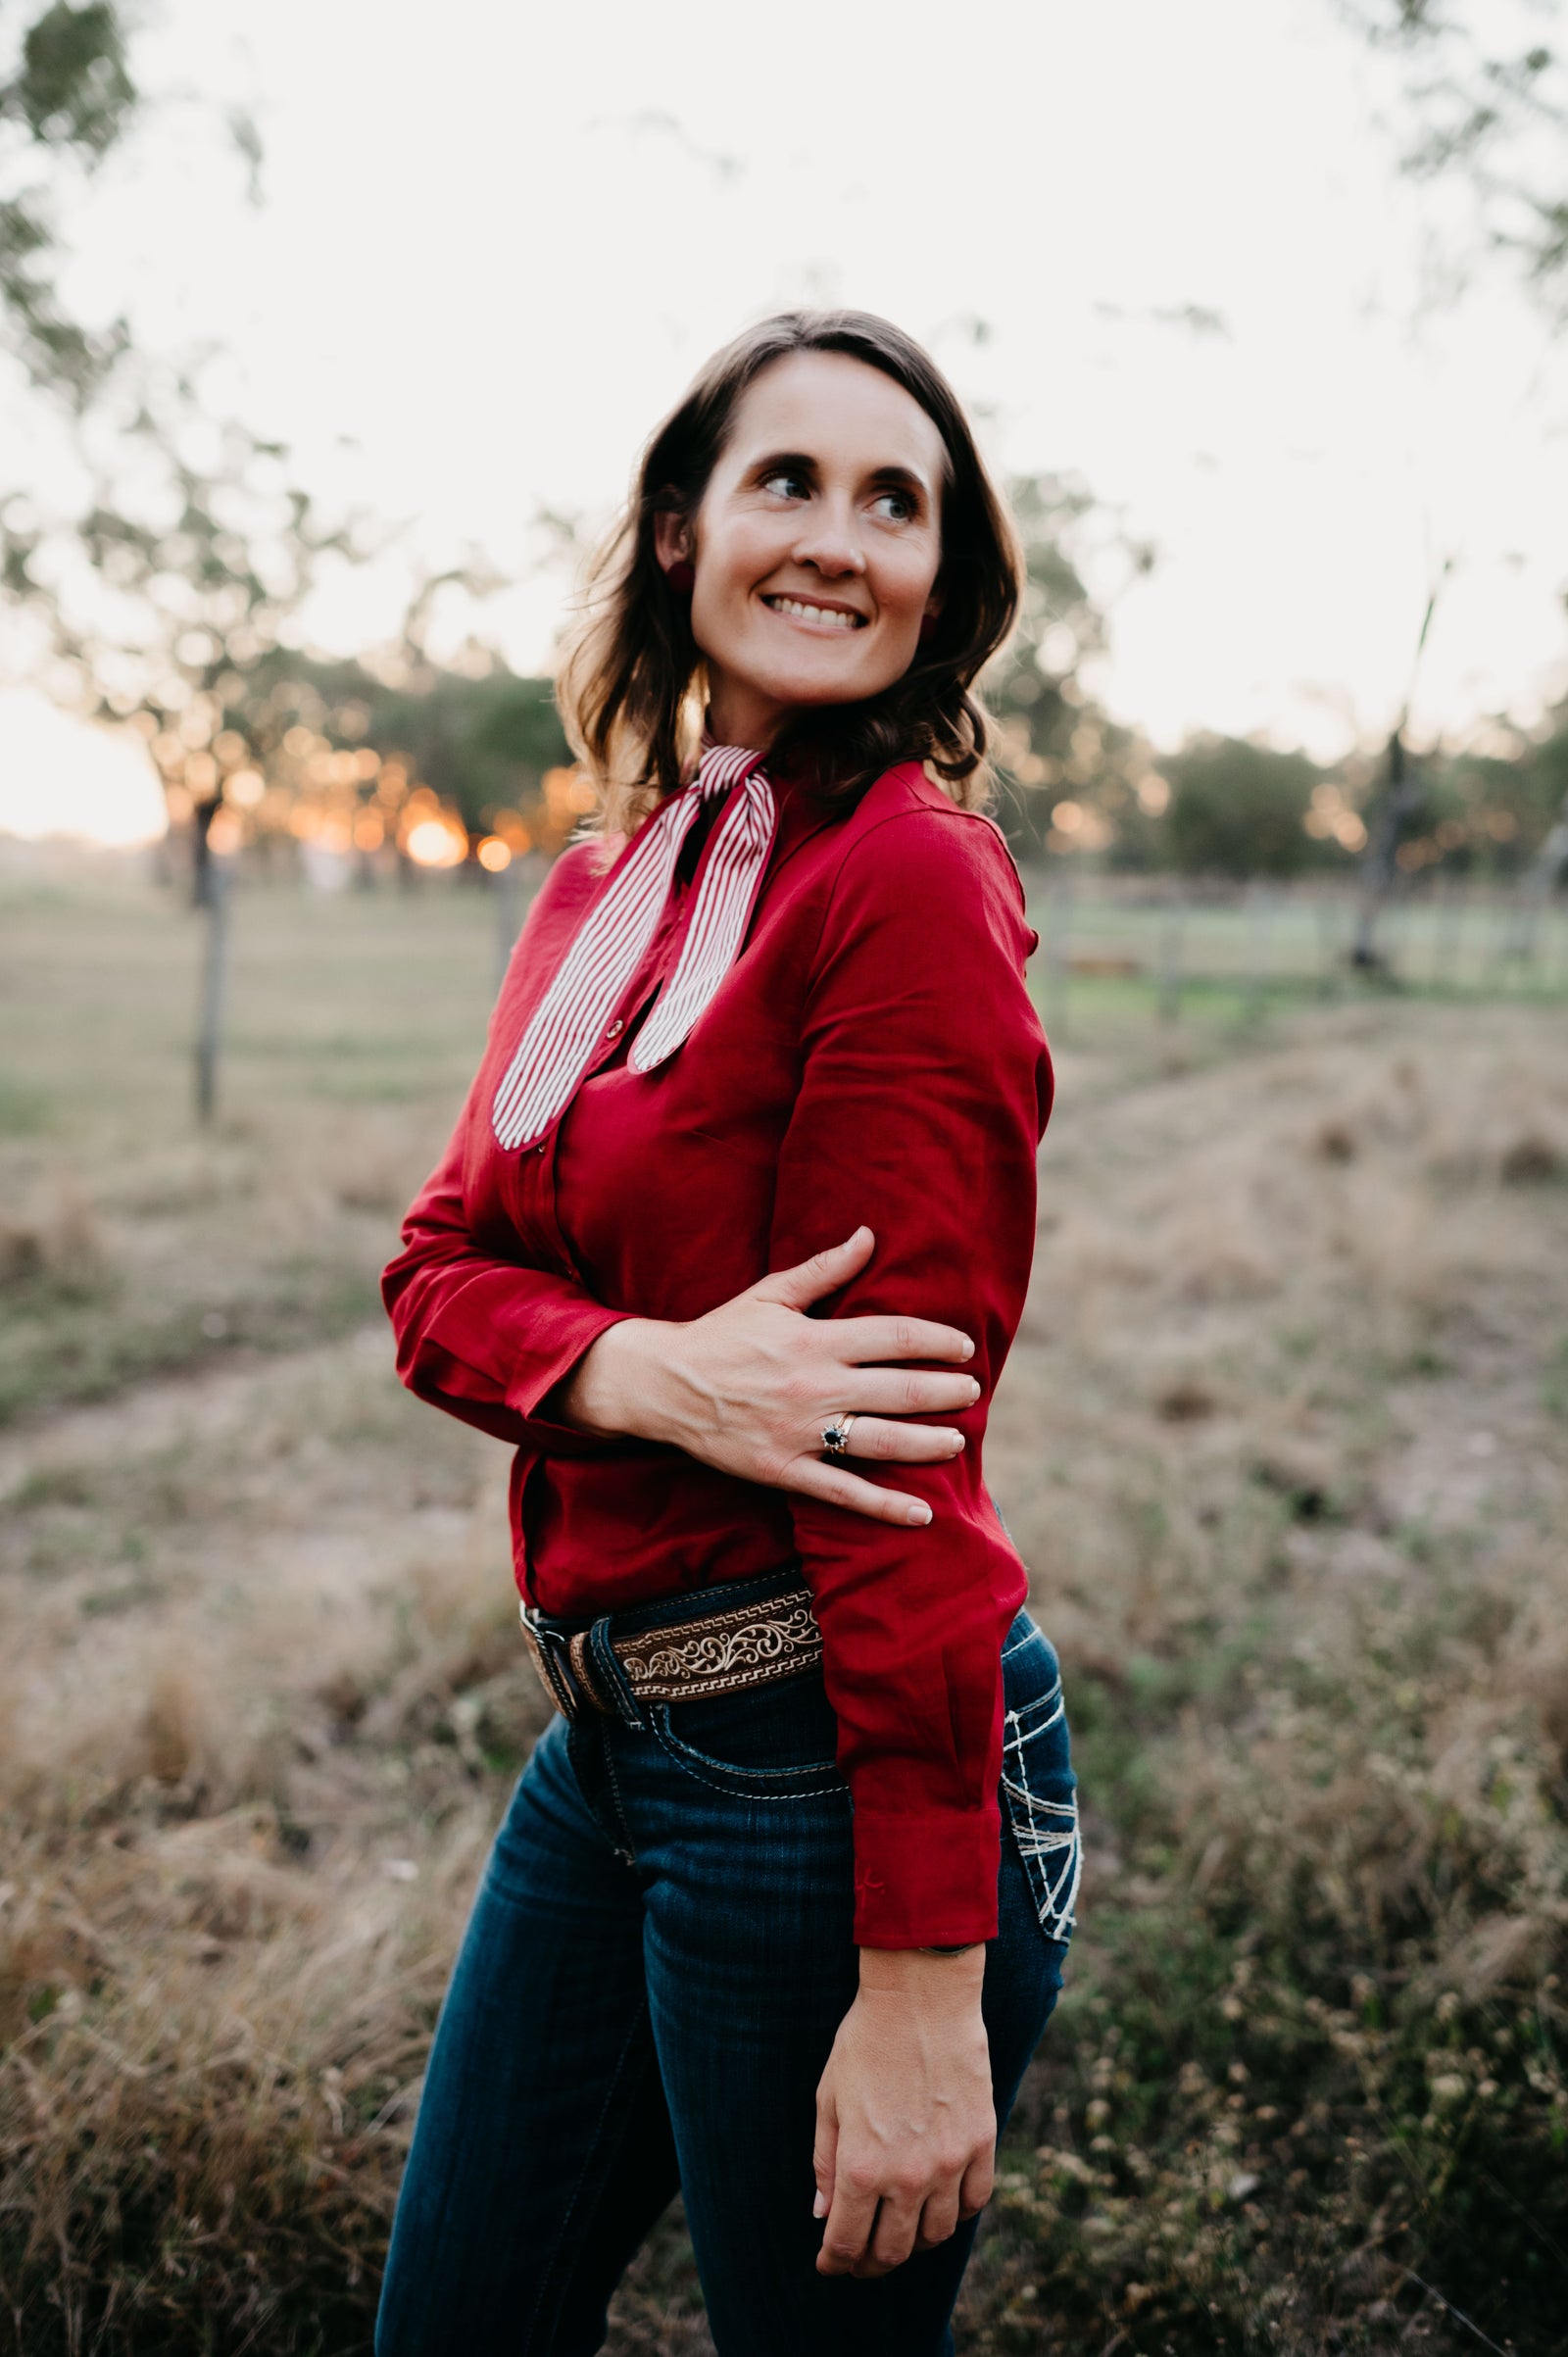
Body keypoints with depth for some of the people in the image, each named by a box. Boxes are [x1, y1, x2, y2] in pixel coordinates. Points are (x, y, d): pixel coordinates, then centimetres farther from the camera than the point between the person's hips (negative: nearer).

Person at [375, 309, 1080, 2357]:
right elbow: (443, 1274, 3)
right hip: (609, 1739, 7)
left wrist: (928, 1976, -17)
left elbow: (907, 1445, -18)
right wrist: (650, 1372, -20)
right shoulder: (602, 885, 9)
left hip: (832, 1761, -7)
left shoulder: (909, 876, -14)